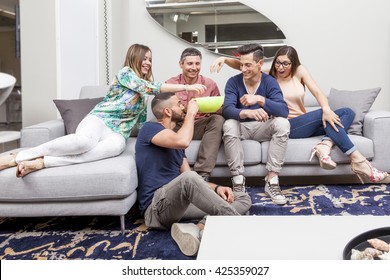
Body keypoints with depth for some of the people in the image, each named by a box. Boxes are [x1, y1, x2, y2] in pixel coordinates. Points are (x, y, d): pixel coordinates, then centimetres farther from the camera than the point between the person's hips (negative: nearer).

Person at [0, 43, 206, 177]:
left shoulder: (143, 95, 28)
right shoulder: (126, 73, 5)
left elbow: (142, 122, 30)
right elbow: (151, 87, -8)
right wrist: (187, 87, -8)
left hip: (118, 133, 5)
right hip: (98, 120, -5)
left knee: (116, 146, -36)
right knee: (85, 141, -42)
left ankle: (40, 163, -40)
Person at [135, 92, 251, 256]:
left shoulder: (175, 140, 22)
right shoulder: (150, 128, -1)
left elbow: (189, 178, 17)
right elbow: (183, 141, -23)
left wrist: (216, 188, -2)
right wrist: (191, 113, -6)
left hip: (181, 203, 8)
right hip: (156, 207, -8)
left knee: (244, 199, 0)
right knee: (188, 179, -40)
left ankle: (197, 229, -28)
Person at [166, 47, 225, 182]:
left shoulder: (210, 84, 7)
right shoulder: (171, 83, 7)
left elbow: (219, 111, 6)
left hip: (200, 127, 1)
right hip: (176, 126, 0)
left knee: (218, 120, -30)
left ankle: (202, 174, -35)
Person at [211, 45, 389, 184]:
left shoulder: (299, 71, 6)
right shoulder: (269, 76, 1)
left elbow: (317, 92, -7)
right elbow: (241, 64, -4)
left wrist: (327, 109, -26)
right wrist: (224, 59, -24)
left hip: (305, 124, 5)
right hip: (287, 126, -5)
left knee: (348, 113, -9)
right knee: (324, 115, -28)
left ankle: (324, 146, -34)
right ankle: (359, 162, -29)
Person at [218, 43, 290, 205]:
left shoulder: (270, 82, -8)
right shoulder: (233, 82, -8)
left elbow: (283, 111, -22)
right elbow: (227, 110, -24)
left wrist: (260, 99, -37)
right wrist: (247, 113, -45)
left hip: (262, 128, 1)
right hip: (241, 127, 0)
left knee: (282, 123, -28)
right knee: (229, 125, -33)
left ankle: (272, 180, -27)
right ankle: (238, 181, -29)